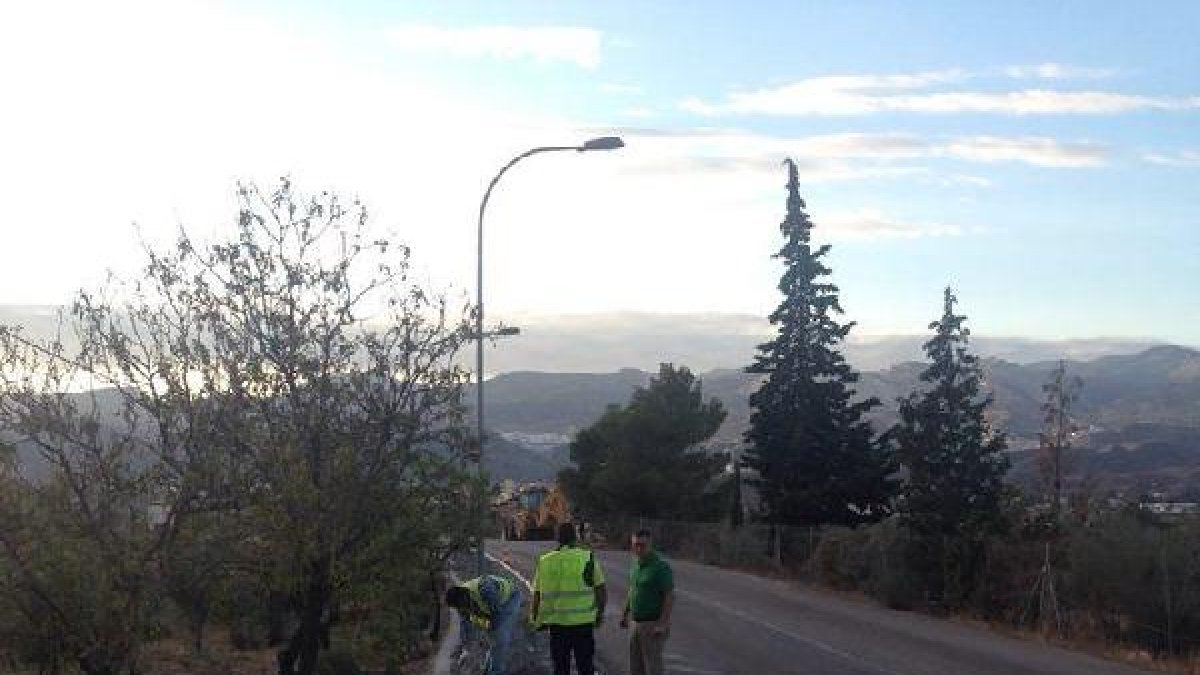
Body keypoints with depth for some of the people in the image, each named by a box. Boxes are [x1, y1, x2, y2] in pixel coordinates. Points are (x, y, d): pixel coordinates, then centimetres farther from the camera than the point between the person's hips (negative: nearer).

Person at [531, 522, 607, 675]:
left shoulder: (545, 562, 3)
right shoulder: (588, 559, -4)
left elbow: (537, 594, 6)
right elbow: (602, 591, -2)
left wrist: (535, 619, 17)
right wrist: (600, 613, 13)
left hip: (557, 623, 2)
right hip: (583, 622, -2)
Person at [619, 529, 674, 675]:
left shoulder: (661, 566, -18)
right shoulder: (637, 563, 7)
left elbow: (670, 597, -20)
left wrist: (662, 624, -25)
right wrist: (625, 614, 19)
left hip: (654, 625, -8)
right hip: (638, 623, 8)